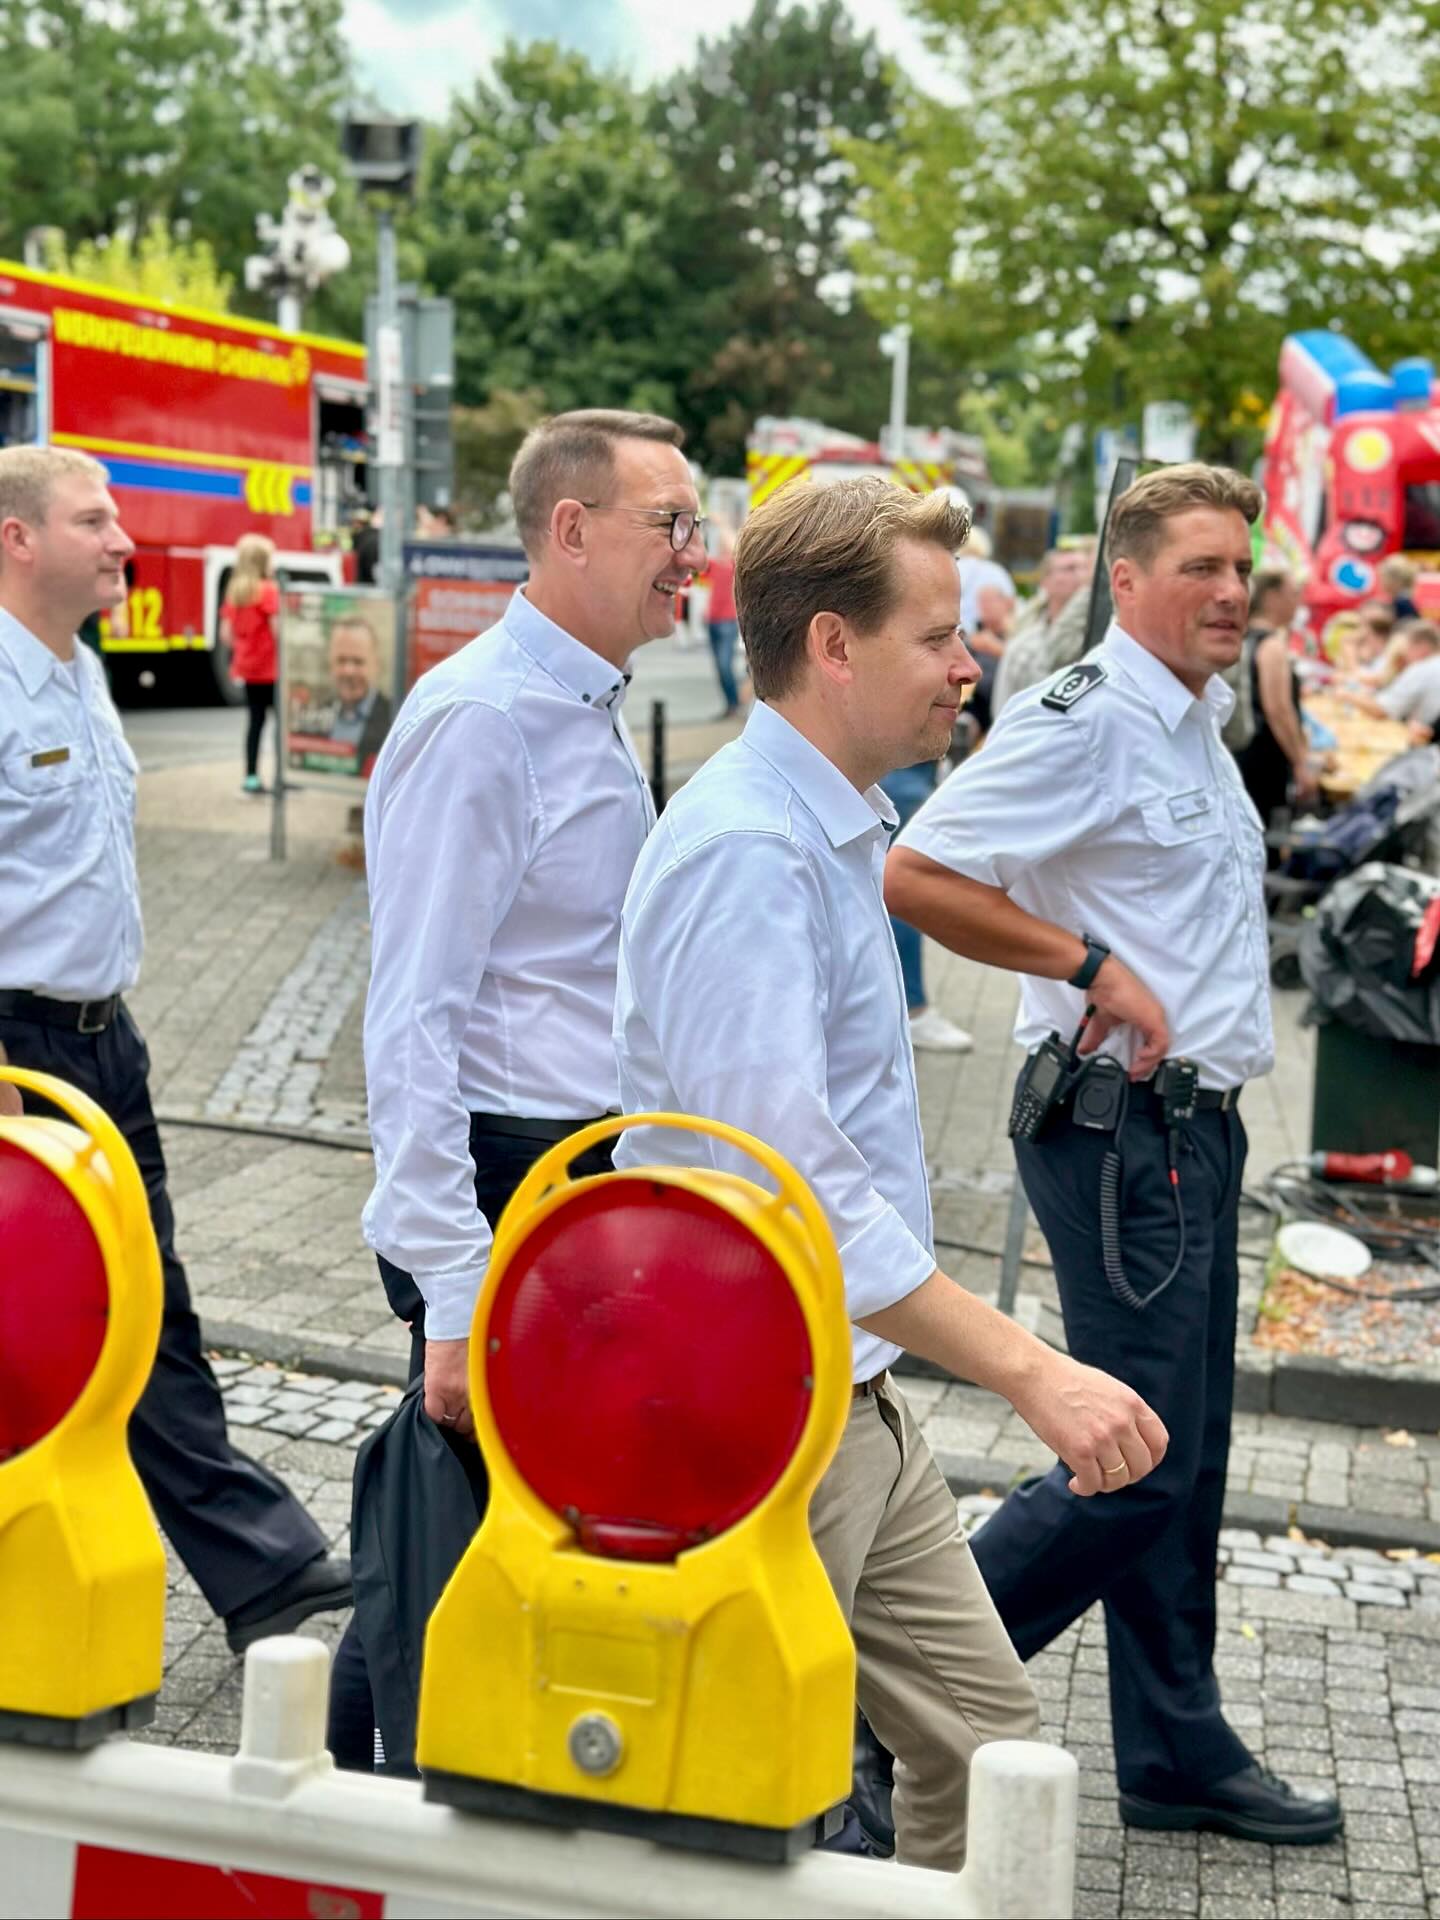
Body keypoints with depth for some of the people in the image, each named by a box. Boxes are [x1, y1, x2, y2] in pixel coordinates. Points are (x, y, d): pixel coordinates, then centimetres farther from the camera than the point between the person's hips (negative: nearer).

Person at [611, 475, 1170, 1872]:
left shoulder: (837, 827, 10)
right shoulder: (747, 852, -23)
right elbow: (785, 1177, -31)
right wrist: (1029, 1371, -31)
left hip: (855, 1402, 10)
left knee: (981, 1742, 16)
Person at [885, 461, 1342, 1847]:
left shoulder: (1197, 721, 16)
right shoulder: (1083, 723, -15)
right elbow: (915, 874, -22)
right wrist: (1089, 964, -20)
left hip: (1194, 1122, 10)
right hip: (1120, 1127, -10)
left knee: (1185, 1465, 14)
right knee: (1139, 1465, -8)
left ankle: (1177, 1757, 24)